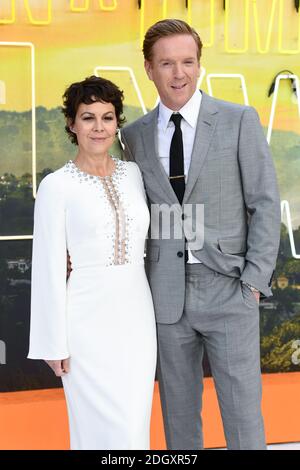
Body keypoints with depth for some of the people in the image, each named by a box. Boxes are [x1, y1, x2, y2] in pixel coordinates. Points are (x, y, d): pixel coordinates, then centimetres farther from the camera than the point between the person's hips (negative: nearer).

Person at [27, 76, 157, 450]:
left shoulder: (133, 174, 7)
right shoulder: (56, 186, -8)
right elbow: (49, 268, -8)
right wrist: (55, 342, -9)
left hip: (136, 315, 5)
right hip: (89, 320, -5)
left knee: (135, 424, 8)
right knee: (103, 429, -1)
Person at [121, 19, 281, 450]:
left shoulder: (239, 121, -2)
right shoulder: (134, 136, 7)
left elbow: (265, 203, -2)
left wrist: (255, 280, -8)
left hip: (228, 289, -2)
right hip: (166, 295, 3)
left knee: (243, 411, 0)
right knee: (179, 410, 11)